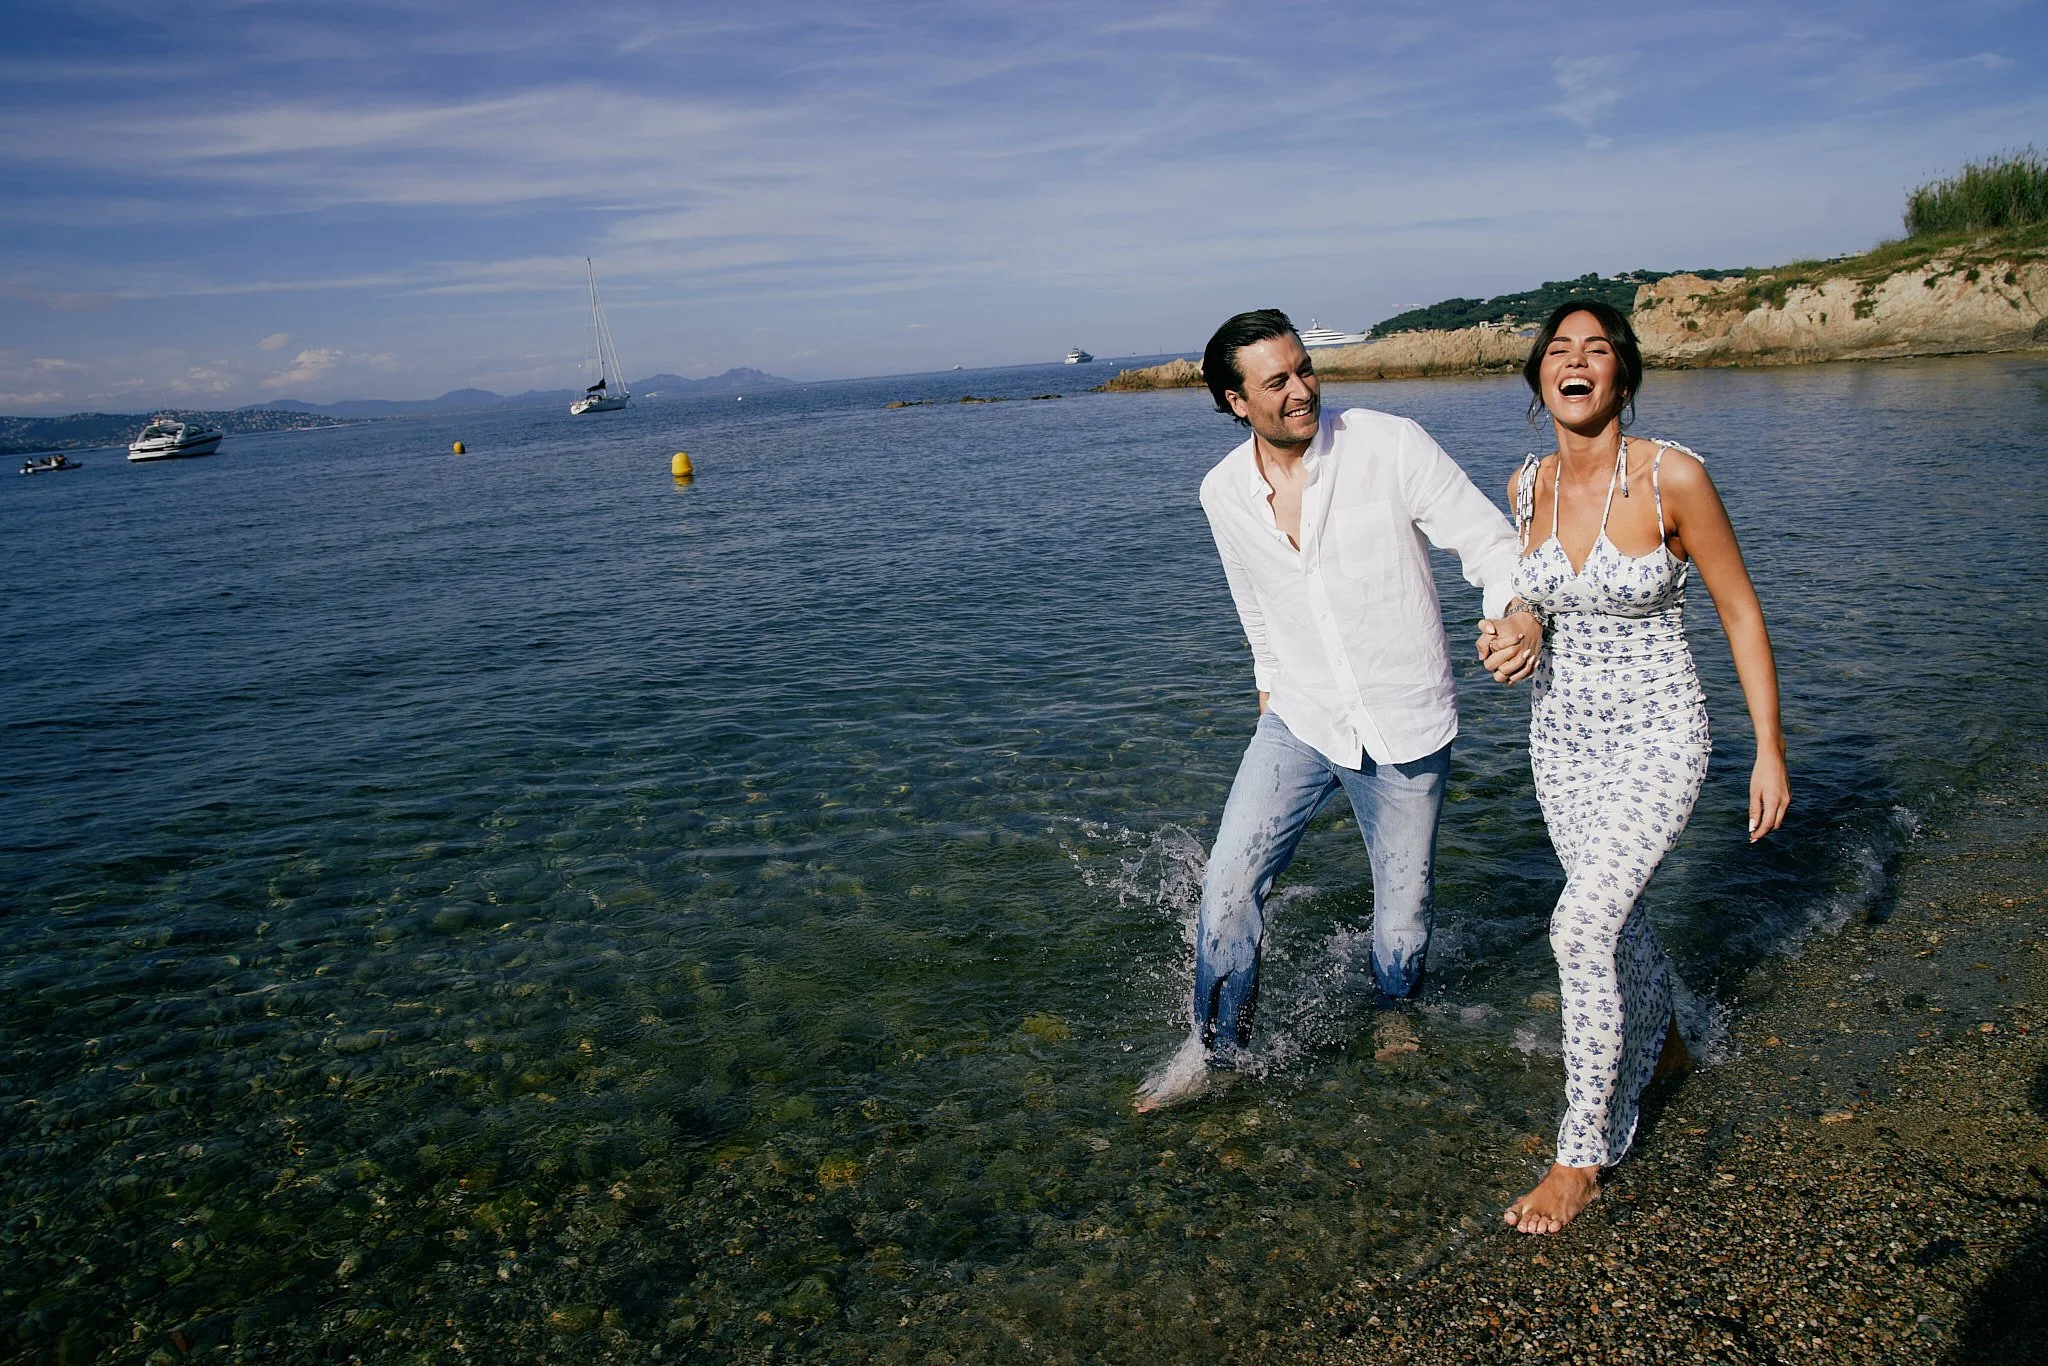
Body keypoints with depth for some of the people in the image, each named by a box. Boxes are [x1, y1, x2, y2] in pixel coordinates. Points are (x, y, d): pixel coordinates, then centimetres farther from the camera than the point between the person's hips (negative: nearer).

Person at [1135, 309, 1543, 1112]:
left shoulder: (1391, 447, -15)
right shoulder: (1224, 493, -2)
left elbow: (1489, 540, -14)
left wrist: (1519, 615, -34)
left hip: (1404, 732, -2)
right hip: (1298, 723, 2)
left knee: (1403, 919, 9)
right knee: (1228, 886, -6)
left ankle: (1395, 1014, 44)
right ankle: (1215, 1046, 18)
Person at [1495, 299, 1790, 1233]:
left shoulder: (1672, 477, -17)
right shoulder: (1526, 487, -3)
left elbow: (1740, 611, -9)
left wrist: (1770, 749, -8)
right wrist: (1507, 634, 1)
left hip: (1656, 739, -5)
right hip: (1561, 736, 6)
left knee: (1580, 926, -16)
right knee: (1611, 913, 21)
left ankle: (1584, 1155, 1)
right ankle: (1657, 1040, 53)